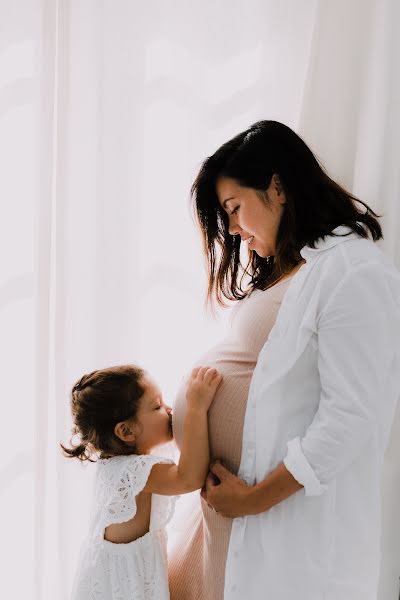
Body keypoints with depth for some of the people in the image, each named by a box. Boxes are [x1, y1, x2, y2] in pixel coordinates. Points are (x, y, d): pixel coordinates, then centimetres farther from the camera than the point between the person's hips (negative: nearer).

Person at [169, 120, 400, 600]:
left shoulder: (354, 275, -17)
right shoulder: (274, 271, 12)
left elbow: (349, 419, -21)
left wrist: (254, 498, -16)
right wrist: (182, 414, 2)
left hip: (299, 513, -8)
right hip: (232, 495, 8)